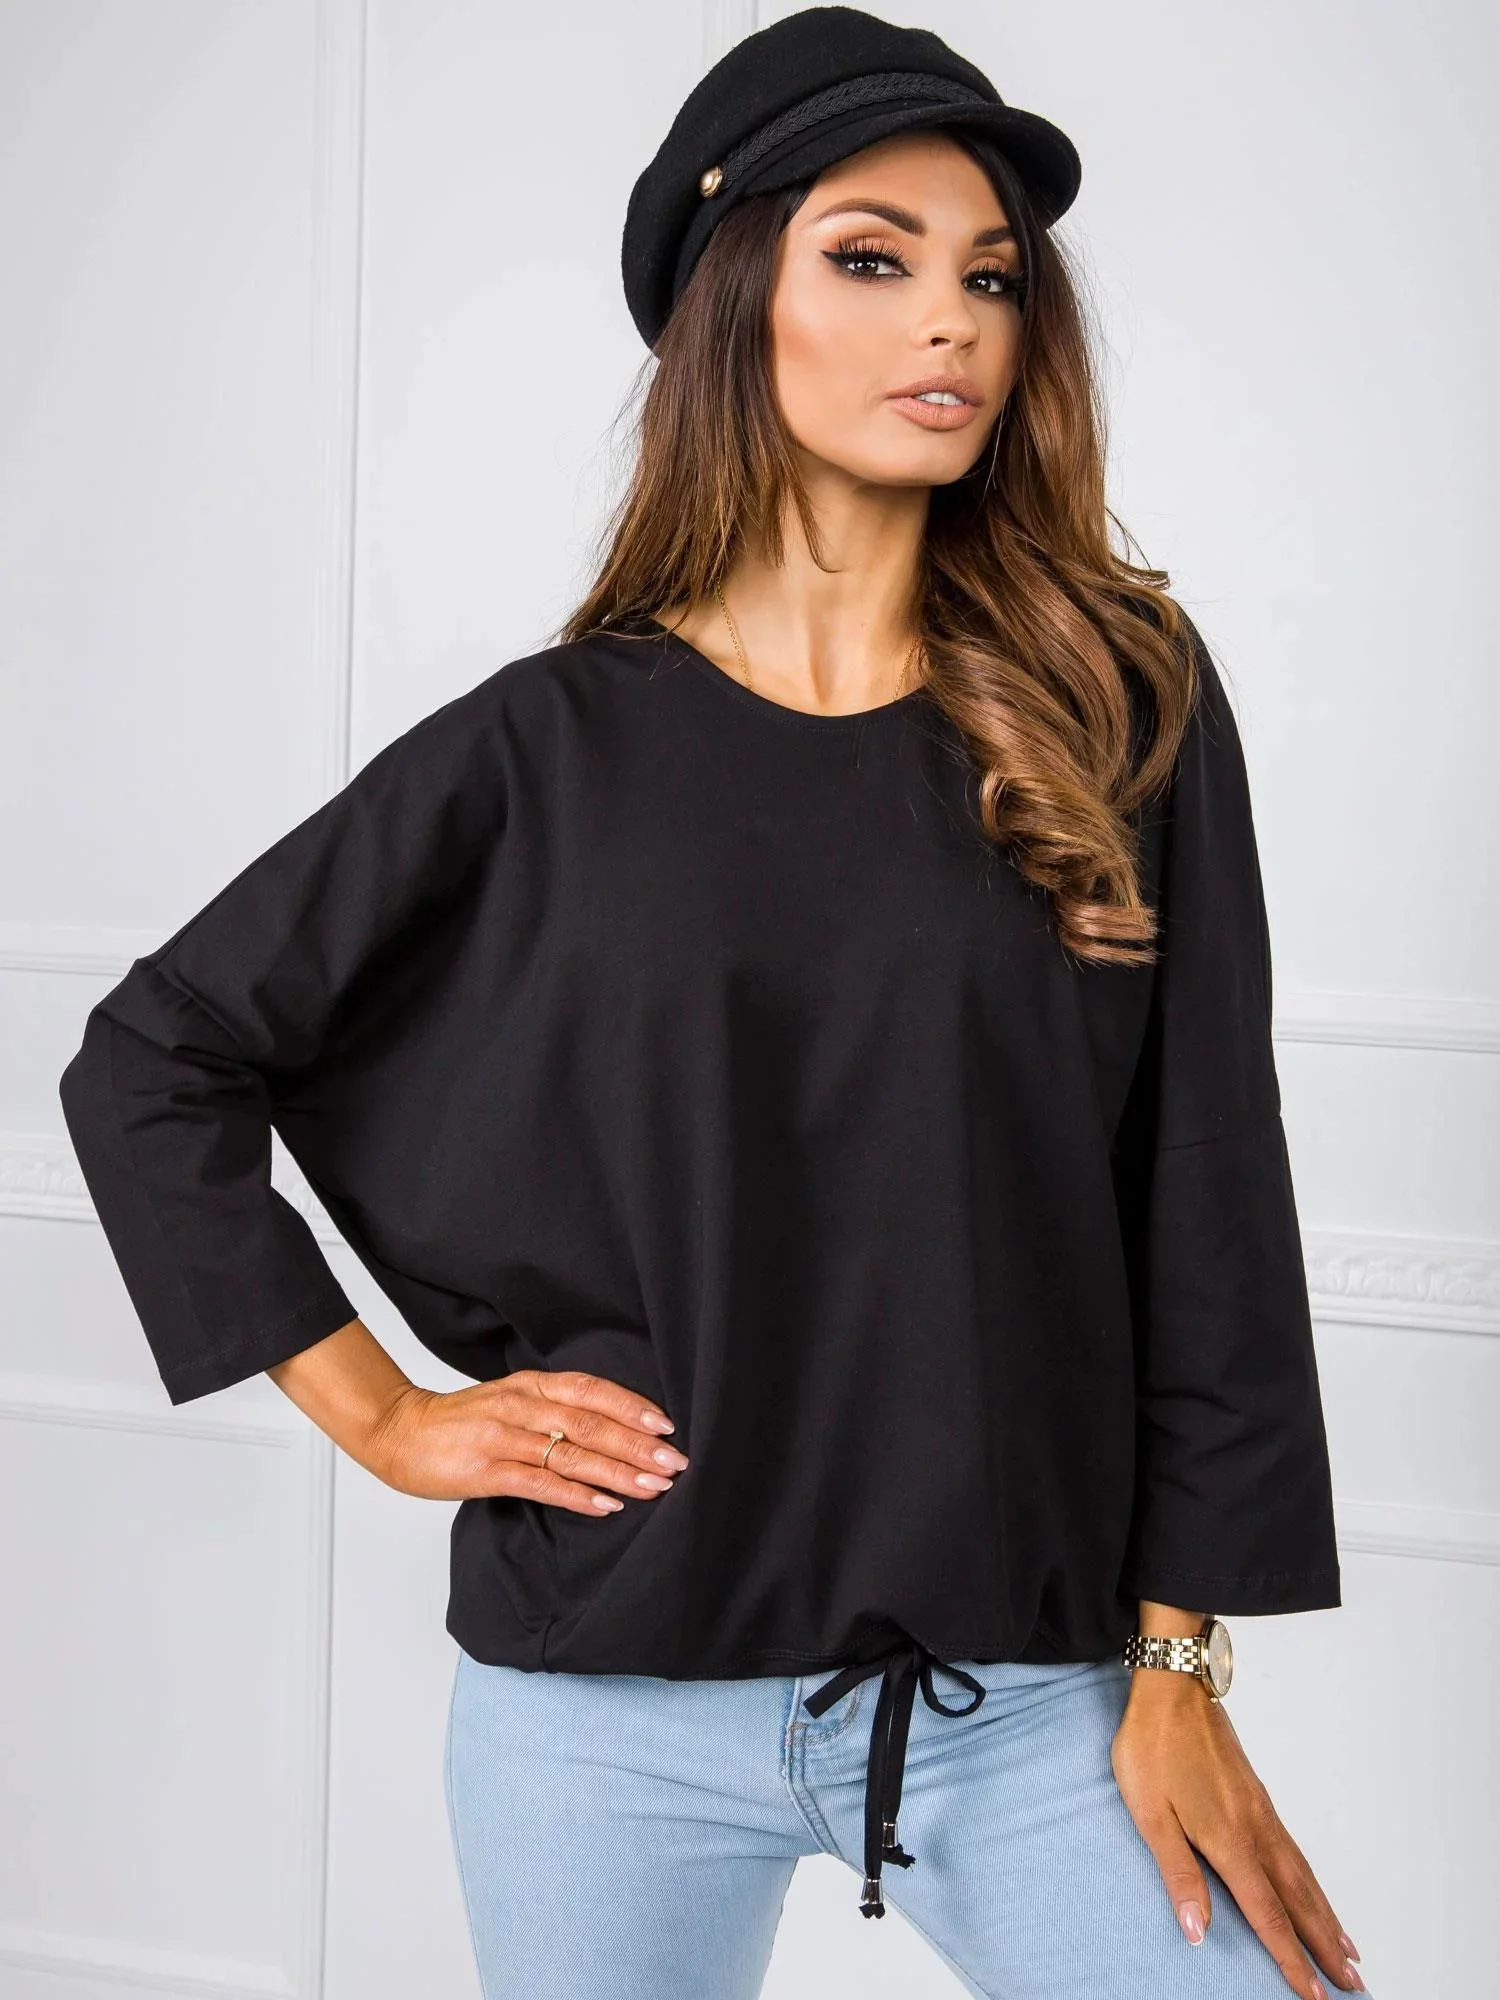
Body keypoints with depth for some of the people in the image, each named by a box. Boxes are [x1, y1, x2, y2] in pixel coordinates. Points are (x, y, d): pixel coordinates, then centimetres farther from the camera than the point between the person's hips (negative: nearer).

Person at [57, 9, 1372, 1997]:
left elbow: (1207, 1186, -1)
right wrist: (383, 1415, 1)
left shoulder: (1124, 707, 0)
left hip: (1034, 1688, 1)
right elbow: (150, 1062, 5)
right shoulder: (554, 748, -2)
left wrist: (1178, 1659, -3)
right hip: (614, 1696, 0)